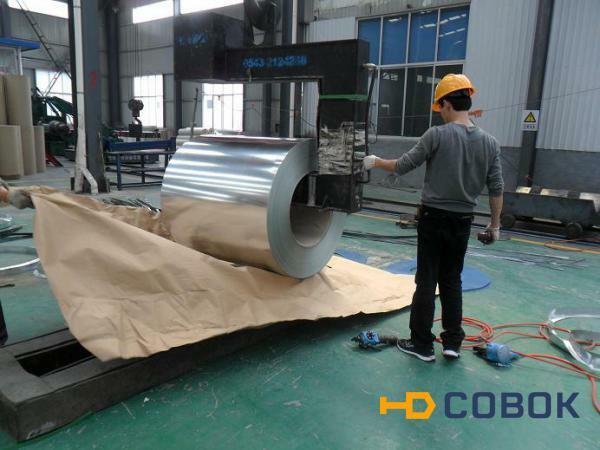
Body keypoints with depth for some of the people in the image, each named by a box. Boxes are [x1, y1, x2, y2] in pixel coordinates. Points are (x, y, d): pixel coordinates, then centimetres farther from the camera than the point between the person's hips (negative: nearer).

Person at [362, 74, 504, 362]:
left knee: (426, 282, 4)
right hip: (462, 221, 4)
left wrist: (375, 162, 11)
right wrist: (495, 224, 14)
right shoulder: (489, 142, 1)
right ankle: (452, 343, 21)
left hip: (434, 217, -4)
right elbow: (496, 189, 3)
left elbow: (403, 166, -6)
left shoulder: (437, 135, -12)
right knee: (452, 281, 16)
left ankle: (422, 345, 12)